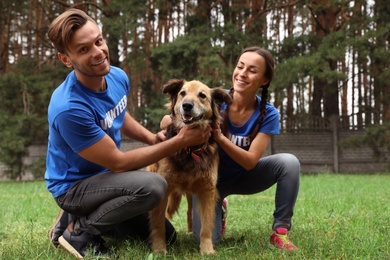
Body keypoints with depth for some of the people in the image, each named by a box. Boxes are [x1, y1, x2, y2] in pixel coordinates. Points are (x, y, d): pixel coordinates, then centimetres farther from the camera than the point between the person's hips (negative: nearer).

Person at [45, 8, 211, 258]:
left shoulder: (118, 77, -8)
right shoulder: (69, 107, -33)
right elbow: (118, 162, -26)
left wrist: (151, 138, -6)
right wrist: (181, 141, -25)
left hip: (104, 176, 8)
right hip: (74, 185, -8)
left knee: (165, 236, 15)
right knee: (153, 185, -32)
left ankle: (88, 216, 18)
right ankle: (80, 230, -11)